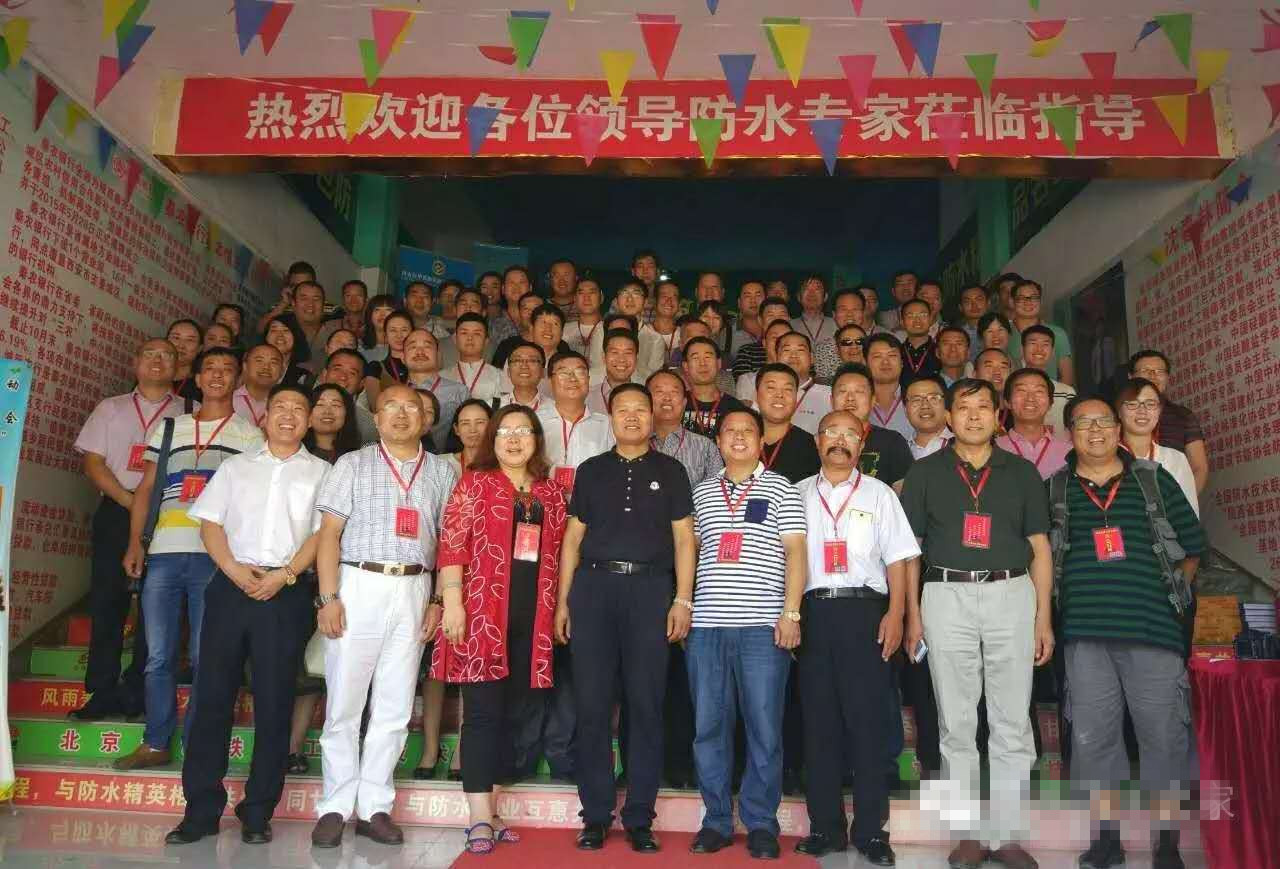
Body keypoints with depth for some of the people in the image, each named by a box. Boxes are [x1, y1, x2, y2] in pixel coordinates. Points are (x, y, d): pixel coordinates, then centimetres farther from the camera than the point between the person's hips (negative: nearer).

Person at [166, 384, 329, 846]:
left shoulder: (321, 472, 10)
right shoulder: (235, 466, 16)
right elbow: (210, 523, 8)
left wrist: (285, 574, -13)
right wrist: (234, 569, -8)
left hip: (287, 592, -2)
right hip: (231, 585, 2)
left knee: (274, 701, 1)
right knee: (212, 694, 2)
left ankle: (257, 812, 10)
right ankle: (201, 809, 11)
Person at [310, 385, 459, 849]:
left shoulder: (442, 472, 11)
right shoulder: (353, 465, 6)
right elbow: (329, 534, 0)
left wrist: (440, 601, 2)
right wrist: (328, 597, -9)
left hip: (413, 591, 2)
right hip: (359, 585, -2)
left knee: (395, 707, 6)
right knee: (343, 703, 2)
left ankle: (374, 807, 17)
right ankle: (335, 808, 14)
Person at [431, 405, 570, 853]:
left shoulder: (552, 492, 13)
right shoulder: (474, 483, 1)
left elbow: (557, 555, 15)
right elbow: (452, 545, -6)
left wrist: (557, 610, 11)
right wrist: (452, 602, -15)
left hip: (531, 618, 5)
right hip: (482, 613, -5)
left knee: (511, 712, 10)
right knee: (483, 710, -3)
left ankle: (489, 808, 21)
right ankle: (480, 816, 4)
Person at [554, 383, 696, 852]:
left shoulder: (670, 471, 10)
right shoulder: (591, 470, 13)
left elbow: (683, 539, 5)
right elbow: (573, 538, 12)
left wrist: (683, 600, -5)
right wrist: (562, 601, 5)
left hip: (650, 588, -1)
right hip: (593, 586, 1)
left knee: (646, 706, 2)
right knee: (591, 705, 2)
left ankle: (639, 818, 12)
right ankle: (596, 815, 13)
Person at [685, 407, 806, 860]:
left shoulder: (781, 489, 6)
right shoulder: (701, 492, 15)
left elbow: (795, 553, 0)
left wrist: (791, 612, -8)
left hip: (763, 625, -3)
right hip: (706, 624, 3)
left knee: (764, 728, 1)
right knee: (709, 726, 6)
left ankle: (761, 823, 15)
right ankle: (717, 820, 19)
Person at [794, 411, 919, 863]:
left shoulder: (879, 494, 10)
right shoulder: (797, 494, 13)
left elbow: (897, 559, 6)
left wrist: (895, 614, -6)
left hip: (863, 610, -1)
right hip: (811, 610, 2)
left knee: (868, 720, -1)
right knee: (818, 720, 5)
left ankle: (871, 831, 8)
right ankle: (825, 826, 15)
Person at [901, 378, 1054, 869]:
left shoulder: (1021, 472, 12)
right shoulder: (926, 473, 8)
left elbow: (1040, 548, 10)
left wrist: (1043, 617, 3)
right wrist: (912, 614, 0)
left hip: (1011, 594, 1)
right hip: (946, 596, -1)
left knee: (1012, 725, 4)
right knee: (956, 725, 5)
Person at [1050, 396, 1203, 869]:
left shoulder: (1154, 479, 8)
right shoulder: (1054, 489, 8)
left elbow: (1190, 548, 11)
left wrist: (1173, 597, 6)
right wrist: (1081, 598, 2)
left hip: (1153, 626, 0)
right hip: (1085, 633, 1)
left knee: (1163, 733, 3)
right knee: (1092, 735, 5)